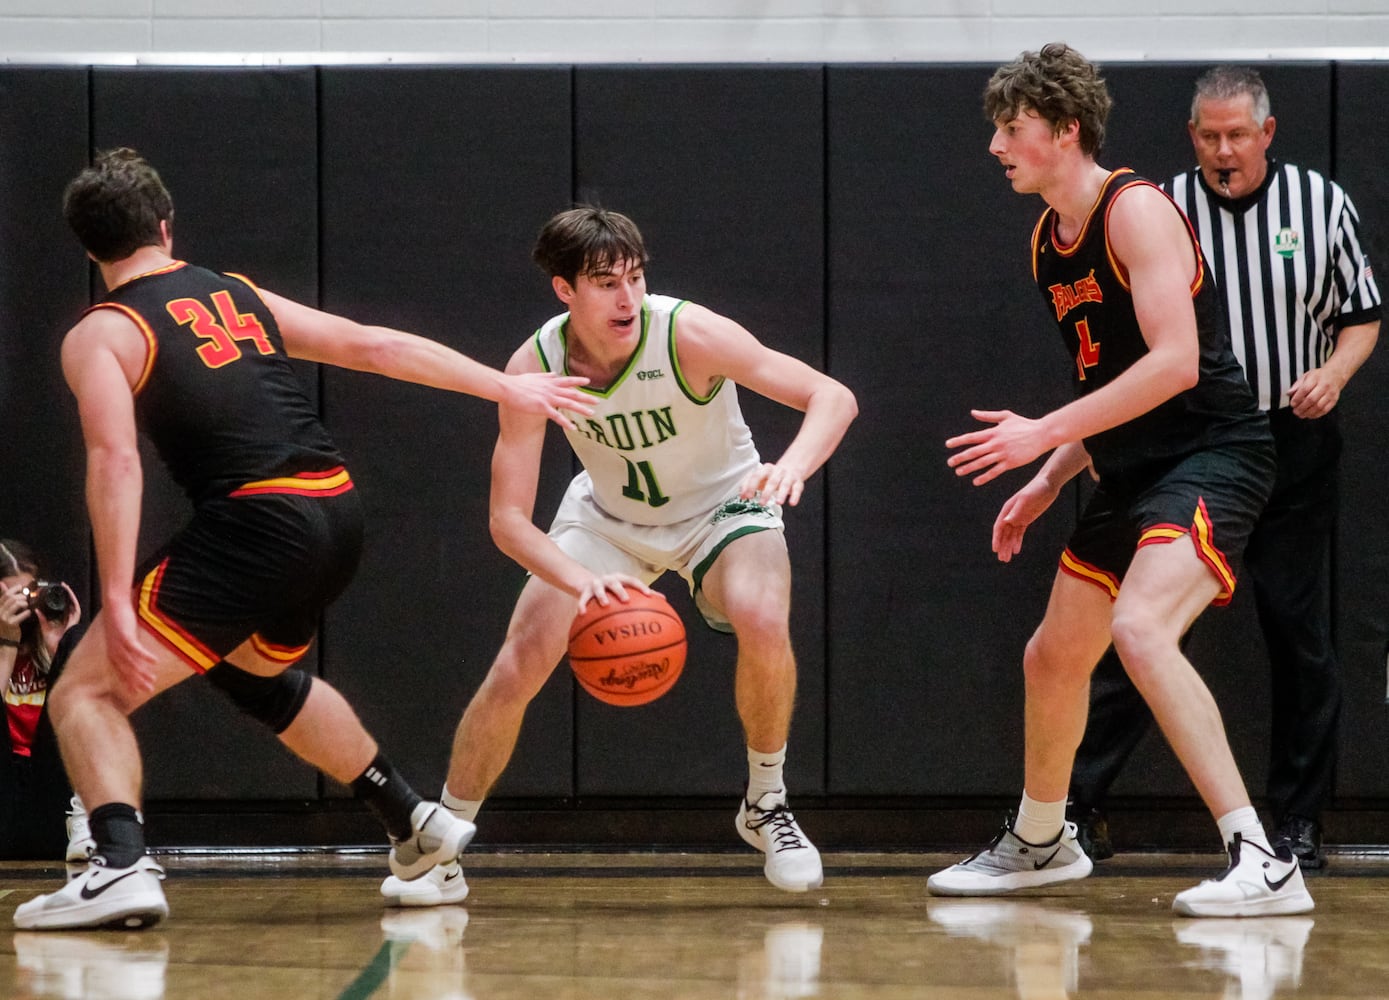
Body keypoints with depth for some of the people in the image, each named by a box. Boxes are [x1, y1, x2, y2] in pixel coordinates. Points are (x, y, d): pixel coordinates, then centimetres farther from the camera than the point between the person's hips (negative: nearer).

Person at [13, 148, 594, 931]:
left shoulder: (100, 335, 3)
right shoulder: (242, 296, 20)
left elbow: (116, 461, -12)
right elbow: (378, 347, 21)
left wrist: (117, 603, -17)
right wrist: (509, 390, 27)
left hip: (259, 521, -7)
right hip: (339, 512, 7)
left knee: (87, 695, -2)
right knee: (259, 671, 35)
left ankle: (122, 866, -27)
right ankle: (415, 822, 40)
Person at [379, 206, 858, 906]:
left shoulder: (689, 335, -32)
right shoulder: (534, 367, -25)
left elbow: (833, 397, -31)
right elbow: (508, 519, -25)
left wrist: (793, 464, -54)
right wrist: (583, 583, -45)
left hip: (722, 506, -2)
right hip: (608, 517, 2)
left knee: (763, 621, -31)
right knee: (517, 665, -12)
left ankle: (766, 803, -6)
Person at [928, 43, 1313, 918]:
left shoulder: (1136, 210, -15)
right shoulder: (1051, 242, 13)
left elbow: (1174, 362, -25)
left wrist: (1045, 434, -24)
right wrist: (1047, 485, 14)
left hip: (1213, 454, -10)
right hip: (1134, 470, 10)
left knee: (1139, 628, -31)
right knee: (1053, 656, 19)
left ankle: (1264, 864, -31)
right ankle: (1040, 843, 44)